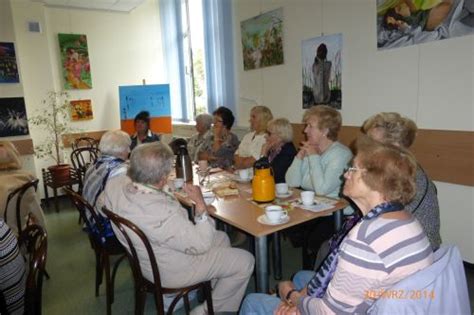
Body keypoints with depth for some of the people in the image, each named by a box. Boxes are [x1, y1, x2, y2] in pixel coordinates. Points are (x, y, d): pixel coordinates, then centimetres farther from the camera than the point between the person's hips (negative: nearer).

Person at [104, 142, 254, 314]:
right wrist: (200, 203, -23)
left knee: (221, 238, 21)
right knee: (245, 261, 3)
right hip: (171, 272, -8)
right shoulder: (163, 213, -40)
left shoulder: (115, 184, -15)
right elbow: (201, 244, -28)